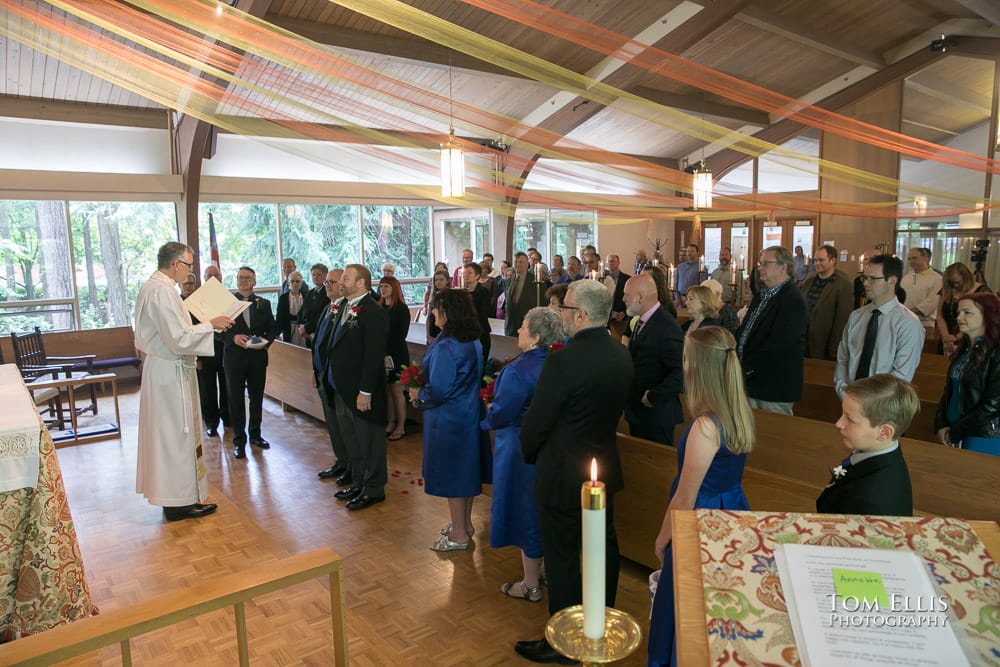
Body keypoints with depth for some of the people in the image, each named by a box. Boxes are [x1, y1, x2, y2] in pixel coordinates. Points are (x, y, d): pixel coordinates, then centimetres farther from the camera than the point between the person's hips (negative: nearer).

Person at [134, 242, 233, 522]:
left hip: (161, 368, 10)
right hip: (171, 372, -10)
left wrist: (201, 323, 14)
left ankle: (170, 493, 29)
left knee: (168, 433, 17)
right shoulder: (162, 291, -22)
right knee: (177, 434, -1)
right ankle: (179, 501, 10)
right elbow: (179, 339, -26)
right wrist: (211, 324, -16)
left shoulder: (153, 286, 11)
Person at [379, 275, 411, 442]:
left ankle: (401, 426, 11)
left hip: (396, 355, -5)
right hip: (382, 355, 5)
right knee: (386, 390, 8)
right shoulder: (380, 307, 9)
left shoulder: (401, 308, -7)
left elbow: (401, 334, -11)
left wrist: (389, 353, -16)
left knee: (396, 391, 1)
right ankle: (391, 423, 20)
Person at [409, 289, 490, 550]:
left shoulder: (445, 347, -25)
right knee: (466, 470, 19)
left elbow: (438, 390, -25)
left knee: (452, 474, 5)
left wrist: (419, 395, -4)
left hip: (449, 420, -9)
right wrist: (425, 388, 15)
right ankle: (465, 523, 34)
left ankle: (459, 534, 19)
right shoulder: (474, 342, 2)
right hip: (470, 414, 9)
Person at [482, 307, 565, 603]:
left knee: (524, 511, 7)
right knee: (543, 509, 22)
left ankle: (530, 585, 22)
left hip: (522, 451, -8)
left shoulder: (518, 370, -26)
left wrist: (488, 413, 0)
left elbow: (500, 415, -23)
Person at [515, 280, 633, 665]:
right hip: (605, 469, 8)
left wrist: (529, 453, 2)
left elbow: (536, 422, -17)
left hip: (564, 475, -8)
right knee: (603, 547, 21)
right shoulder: (622, 356, -1)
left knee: (563, 558, 7)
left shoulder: (563, 361, -25)